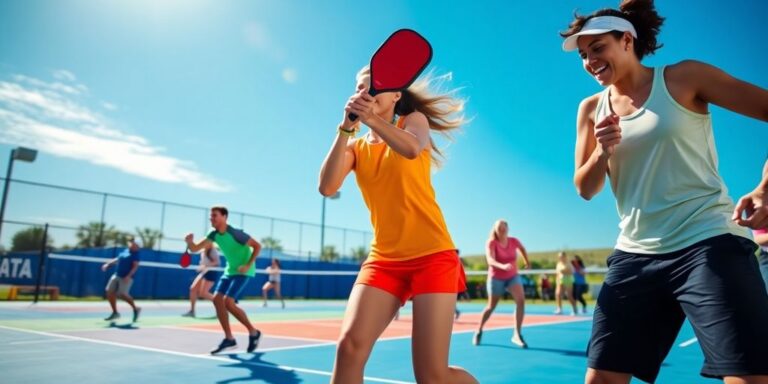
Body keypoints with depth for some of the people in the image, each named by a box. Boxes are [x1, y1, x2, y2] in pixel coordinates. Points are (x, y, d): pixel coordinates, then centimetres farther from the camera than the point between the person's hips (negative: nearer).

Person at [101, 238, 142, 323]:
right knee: (110, 293, 3)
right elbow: (116, 259, 28)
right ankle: (115, 313, 17)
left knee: (122, 295, -15)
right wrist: (107, 264, 18)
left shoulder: (135, 254, -8)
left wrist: (129, 276, -28)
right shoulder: (125, 251, 14)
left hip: (126, 278, -8)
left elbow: (135, 266, -18)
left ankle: (136, 309, 7)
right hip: (116, 275, 8)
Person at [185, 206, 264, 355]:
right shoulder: (214, 235, 0)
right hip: (229, 271, 8)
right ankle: (229, 339, 6)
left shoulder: (235, 233, -22)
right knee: (217, 299, -5)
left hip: (243, 272, -8)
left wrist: (248, 265, -23)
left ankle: (253, 332, 0)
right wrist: (190, 242, -24)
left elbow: (257, 246, -18)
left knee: (228, 302, -18)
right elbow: (195, 248, -2)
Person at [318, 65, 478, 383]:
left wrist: (369, 116, -29)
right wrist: (345, 130, -13)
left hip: (432, 256, -3)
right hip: (384, 259, 3)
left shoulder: (414, 119, 5)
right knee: (349, 346, -17)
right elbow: (327, 187, -8)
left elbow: (411, 149, -20)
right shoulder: (355, 148, 12)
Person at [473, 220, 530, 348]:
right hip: (496, 278, -3)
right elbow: (490, 260, -37)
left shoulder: (514, 241, -8)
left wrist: (527, 261, 19)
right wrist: (502, 266, -54)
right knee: (491, 306, 9)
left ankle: (517, 334, -13)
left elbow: (522, 249, 17)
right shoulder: (491, 243, -20)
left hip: (513, 276, 3)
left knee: (521, 300, -21)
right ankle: (479, 331, 33)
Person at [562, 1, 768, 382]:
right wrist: (602, 153, -13)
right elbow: (585, 189, 8)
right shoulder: (592, 108, 10)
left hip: (707, 245, -4)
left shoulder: (684, 78, -1)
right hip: (635, 257, 4)